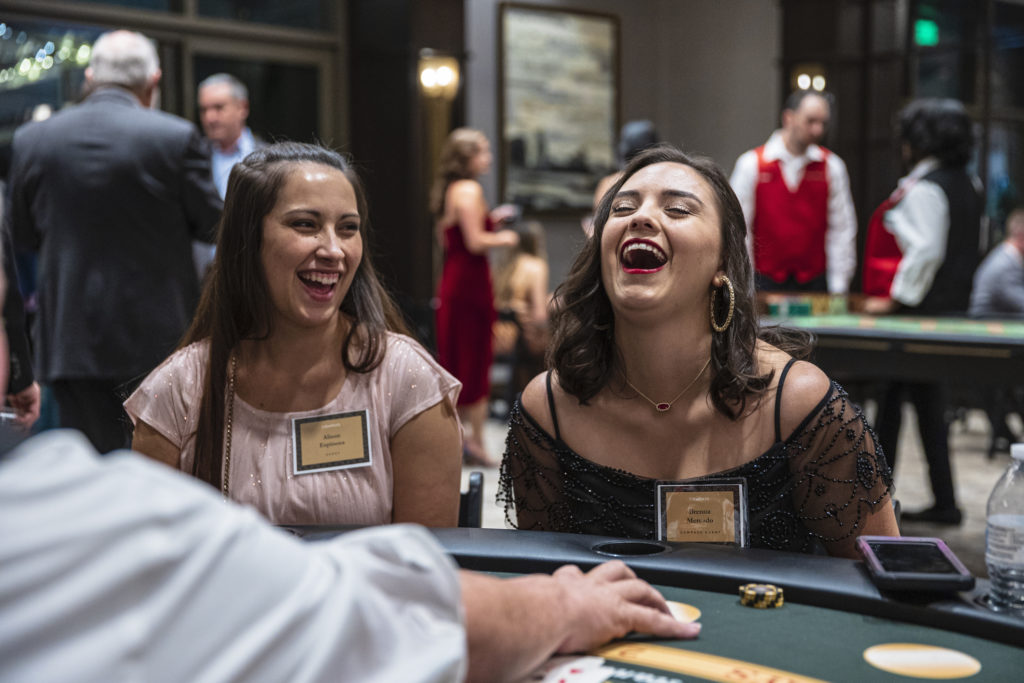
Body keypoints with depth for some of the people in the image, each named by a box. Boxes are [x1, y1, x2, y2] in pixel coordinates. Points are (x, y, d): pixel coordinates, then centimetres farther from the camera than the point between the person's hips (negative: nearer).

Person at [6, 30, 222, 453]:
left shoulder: (32, 139, 1)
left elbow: (24, 235, 10)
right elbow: (212, 225, -1)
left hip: (70, 339, 3)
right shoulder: (175, 137, -10)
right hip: (158, 335, -2)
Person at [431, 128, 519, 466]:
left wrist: (490, 220, 18)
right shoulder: (470, 190, -14)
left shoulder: (448, 190, 14)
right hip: (470, 283, -9)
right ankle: (474, 440, 4)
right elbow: (476, 243, -20)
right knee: (476, 361, -2)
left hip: (451, 283, 9)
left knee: (456, 362, 13)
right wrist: (502, 238, -2)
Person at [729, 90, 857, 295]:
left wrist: (838, 289, -1)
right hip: (764, 284, -1)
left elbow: (842, 229, 3)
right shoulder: (750, 164, -1)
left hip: (814, 284, 1)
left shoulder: (832, 166, 4)